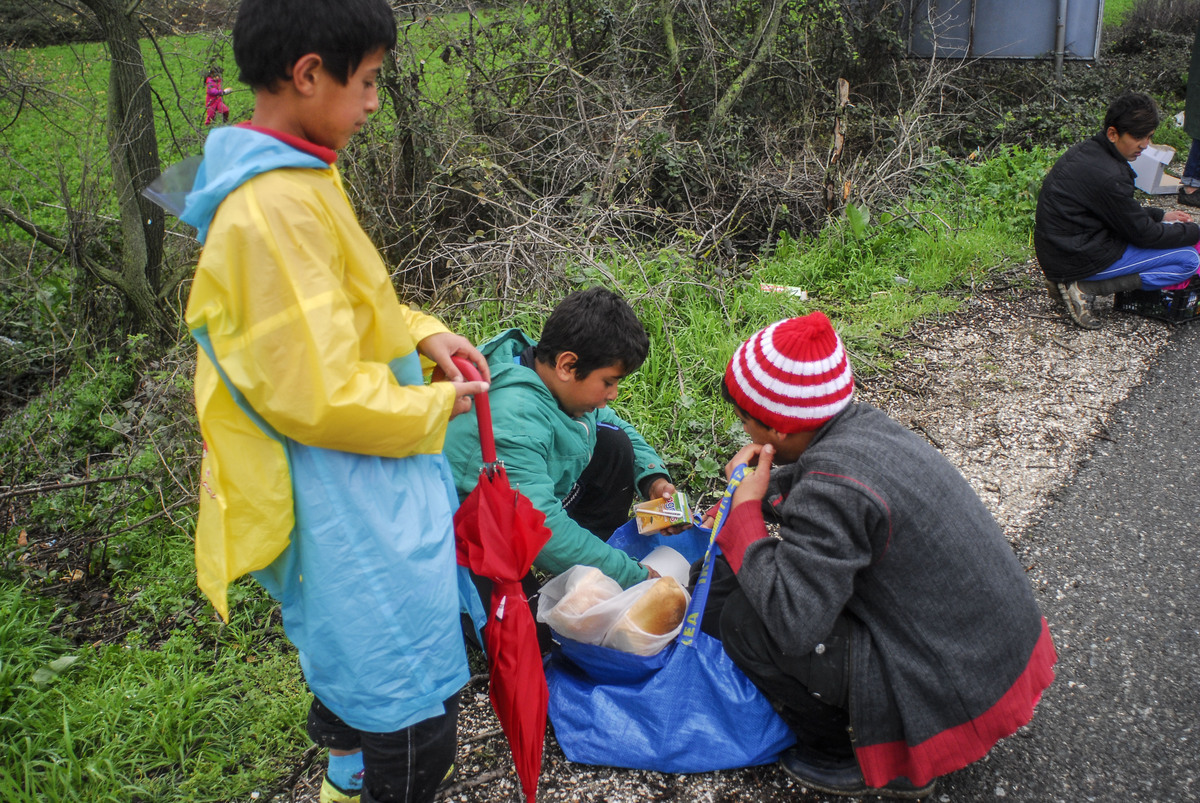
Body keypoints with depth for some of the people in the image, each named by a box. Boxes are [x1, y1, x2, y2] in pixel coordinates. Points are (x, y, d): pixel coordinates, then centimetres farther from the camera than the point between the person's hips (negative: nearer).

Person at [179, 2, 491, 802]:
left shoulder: (294, 179, 7)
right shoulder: (276, 209, -27)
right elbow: (319, 396, -28)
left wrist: (420, 332, 5)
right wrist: (436, 406, -13)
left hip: (356, 490, 11)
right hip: (347, 516, -11)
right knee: (414, 732, 3)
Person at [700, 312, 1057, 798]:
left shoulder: (831, 487, -27)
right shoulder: (861, 424, -1)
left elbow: (792, 624, -29)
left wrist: (746, 510, -19)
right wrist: (752, 488, 7)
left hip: (958, 696, -9)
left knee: (741, 618, -13)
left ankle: (852, 760, 7)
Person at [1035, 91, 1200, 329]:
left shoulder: (1087, 150, 6)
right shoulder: (1108, 175, -23)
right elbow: (1143, 234, -13)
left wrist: (1160, 215, 15)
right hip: (1079, 259, -9)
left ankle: (1067, 279, 10)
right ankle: (1086, 288, -9)